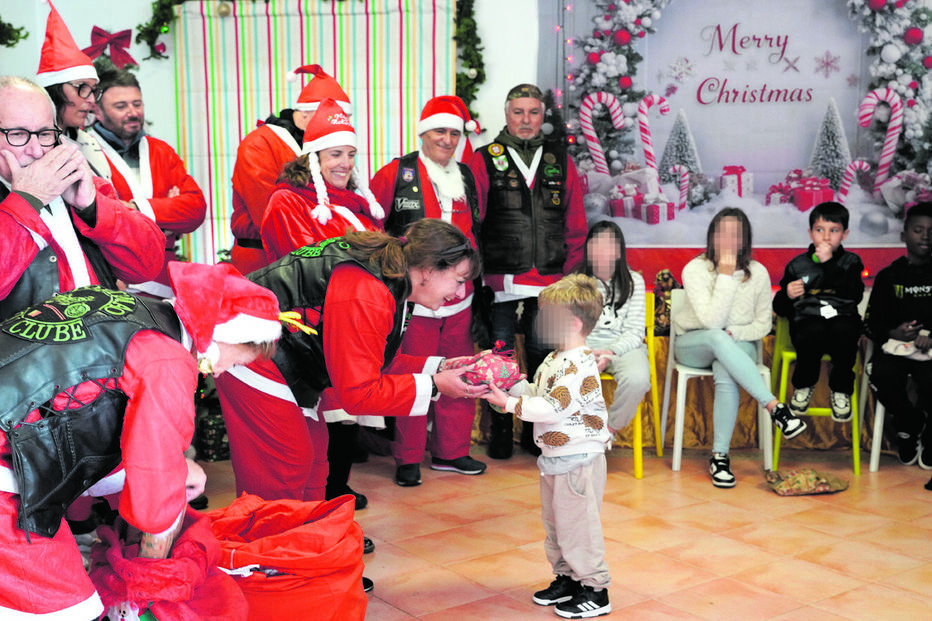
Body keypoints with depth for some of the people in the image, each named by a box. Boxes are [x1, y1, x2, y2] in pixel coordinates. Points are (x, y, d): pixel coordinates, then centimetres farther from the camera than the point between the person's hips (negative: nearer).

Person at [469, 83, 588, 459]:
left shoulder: (560, 161, 10)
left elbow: (575, 223, 12)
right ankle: (500, 432, 17)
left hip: (549, 282, 3)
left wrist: (569, 272, 6)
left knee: (542, 353, 9)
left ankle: (536, 431, 22)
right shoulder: (485, 160, 2)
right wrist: (477, 271, -5)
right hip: (500, 280, -2)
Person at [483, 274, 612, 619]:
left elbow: (553, 408, -27)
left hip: (578, 458, -10)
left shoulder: (580, 364, -22)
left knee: (576, 525, 0)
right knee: (554, 524, 19)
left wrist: (510, 404, -25)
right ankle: (568, 578, 35)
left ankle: (595, 590, 13)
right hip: (554, 457, 10)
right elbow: (537, 394, 15)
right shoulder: (555, 360, 10)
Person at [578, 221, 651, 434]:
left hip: (623, 345, 0)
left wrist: (611, 352, -19)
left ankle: (610, 428, -7)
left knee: (638, 378, -34)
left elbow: (635, 331, 0)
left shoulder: (633, 281, 6)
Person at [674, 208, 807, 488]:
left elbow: (763, 325, 3)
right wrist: (725, 275, -26)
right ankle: (775, 407, -39)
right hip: (693, 346, -1)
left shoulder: (757, 273, -4)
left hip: (738, 347, 1)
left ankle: (720, 456, -26)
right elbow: (712, 321, -23)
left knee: (725, 375, -35)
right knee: (717, 338, -38)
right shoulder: (695, 270, -13)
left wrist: (733, 333, -16)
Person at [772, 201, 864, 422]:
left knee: (843, 330, -35)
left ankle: (841, 390, -12)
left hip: (842, 318, 0)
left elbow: (855, 295, -9)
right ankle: (804, 385, -7)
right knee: (815, 331, -35)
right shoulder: (797, 265, 13)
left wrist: (829, 263, -13)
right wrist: (787, 295, -11)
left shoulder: (851, 262, 12)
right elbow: (780, 309, 13)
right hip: (807, 320, 0)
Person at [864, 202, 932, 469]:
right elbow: (871, 322, 10)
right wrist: (893, 333, -11)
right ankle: (909, 425, 2)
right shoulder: (888, 276, 12)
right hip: (895, 345, 1)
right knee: (882, 377, -30)